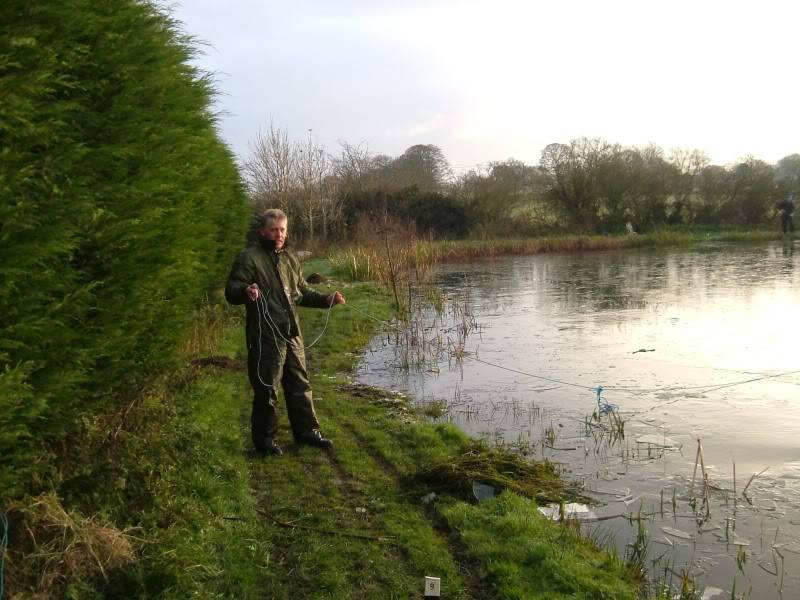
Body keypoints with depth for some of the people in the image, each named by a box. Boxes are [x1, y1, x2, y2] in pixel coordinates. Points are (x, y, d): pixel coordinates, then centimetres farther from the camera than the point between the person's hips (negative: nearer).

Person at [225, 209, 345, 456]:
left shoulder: (291, 258, 15)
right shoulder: (249, 258, -7)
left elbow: (302, 291, 23)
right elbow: (231, 290, -13)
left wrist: (326, 300, 8)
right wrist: (246, 292, -35)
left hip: (292, 333, 7)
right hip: (265, 336, -7)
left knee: (300, 384, 15)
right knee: (266, 389, 1)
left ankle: (307, 431, 28)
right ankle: (264, 439, 16)